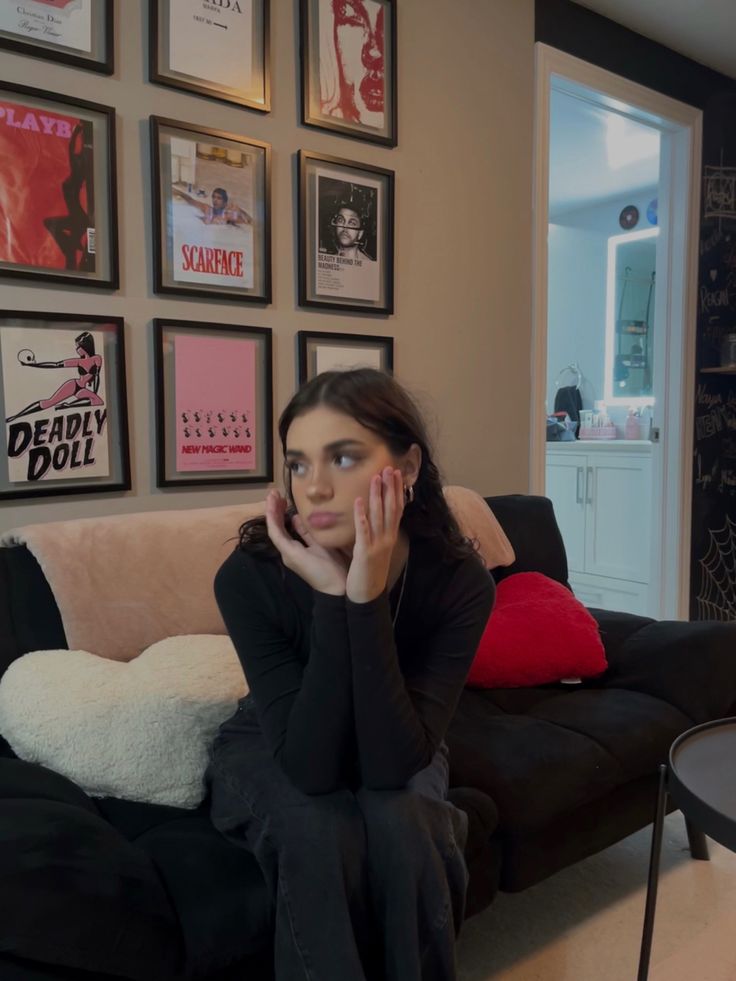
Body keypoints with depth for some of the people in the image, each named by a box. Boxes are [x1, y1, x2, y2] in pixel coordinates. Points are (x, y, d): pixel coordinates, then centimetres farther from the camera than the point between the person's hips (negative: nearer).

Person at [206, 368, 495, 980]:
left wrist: (366, 600, -43)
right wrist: (331, 598, -42)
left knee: (402, 826, -29)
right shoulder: (250, 576, -30)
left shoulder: (459, 579, -27)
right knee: (323, 834, -30)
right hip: (272, 753, -1)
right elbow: (310, 765, -32)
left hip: (396, 752, 1)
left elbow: (392, 763, -31)